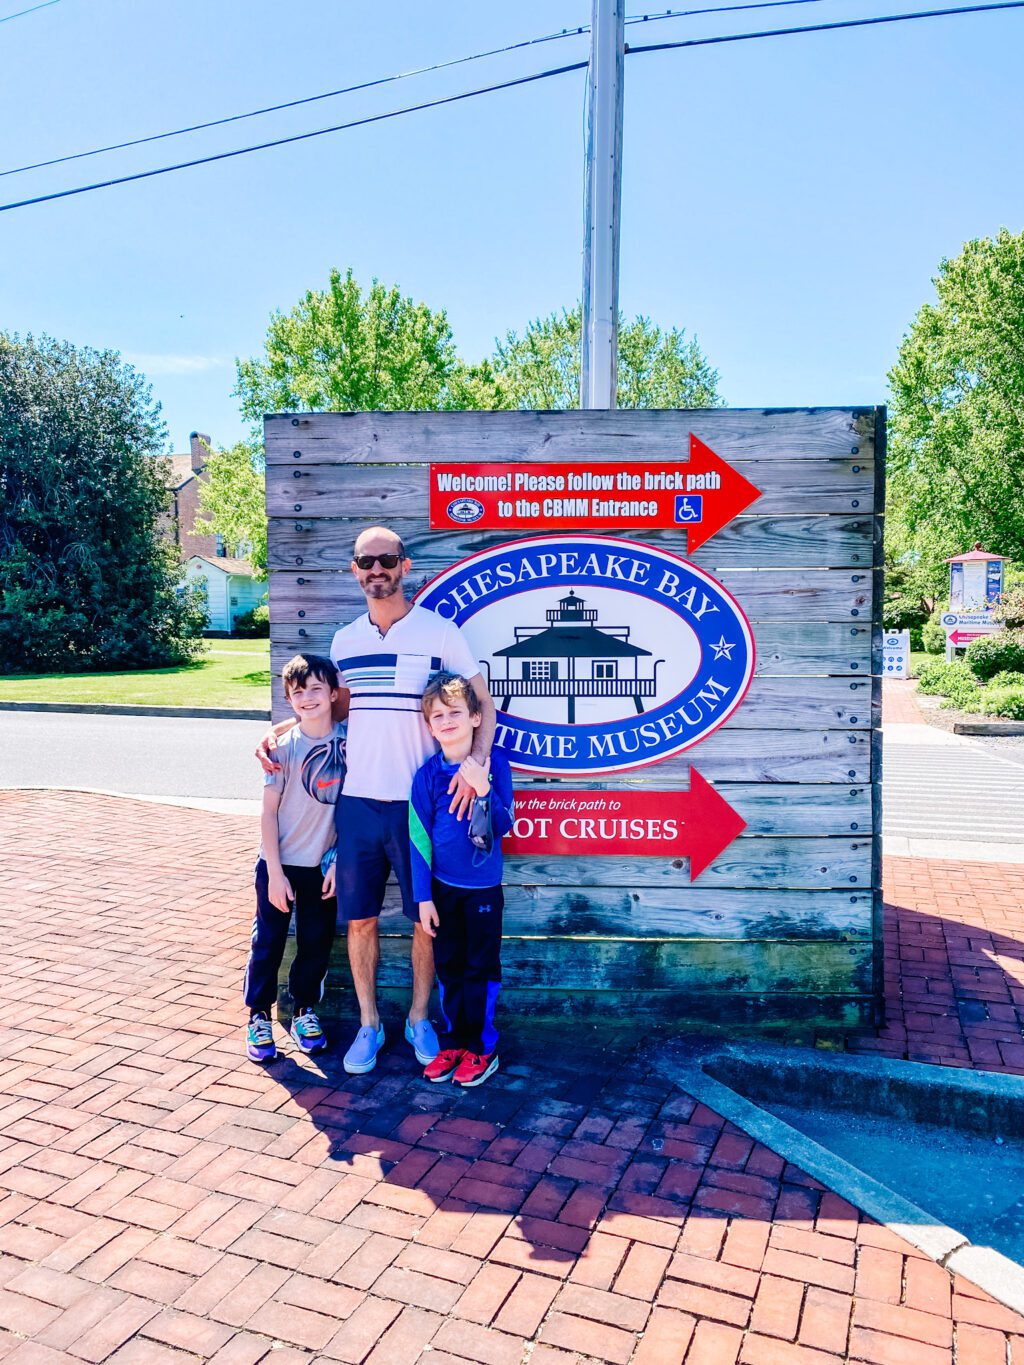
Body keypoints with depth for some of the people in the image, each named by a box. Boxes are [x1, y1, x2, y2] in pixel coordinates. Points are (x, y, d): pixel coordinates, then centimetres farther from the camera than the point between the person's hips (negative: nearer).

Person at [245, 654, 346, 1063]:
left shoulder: (348, 741, -6)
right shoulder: (284, 747, -10)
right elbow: (268, 812, -8)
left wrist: (339, 861, -3)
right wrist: (275, 873, -11)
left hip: (324, 865, 2)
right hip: (280, 864, -2)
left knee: (317, 942, 12)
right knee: (268, 941, 7)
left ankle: (305, 1011, 30)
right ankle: (259, 1017, 24)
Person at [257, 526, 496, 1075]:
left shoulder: (439, 631, -4)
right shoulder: (344, 641, 9)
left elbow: (482, 703, -1)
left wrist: (473, 765, -16)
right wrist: (278, 730, 12)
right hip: (357, 799, 4)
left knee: (426, 917, 7)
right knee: (358, 916, 9)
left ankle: (419, 1019, 27)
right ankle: (369, 1023, 26)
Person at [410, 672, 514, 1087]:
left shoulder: (494, 762, -11)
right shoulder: (428, 774, -7)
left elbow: (503, 825, -12)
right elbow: (418, 839, -3)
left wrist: (483, 789, -28)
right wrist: (423, 897, -4)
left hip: (483, 888, -2)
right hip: (443, 887, 2)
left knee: (480, 968, 7)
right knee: (449, 968, 13)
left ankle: (481, 1047, 22)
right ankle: (455, 1041, 29)